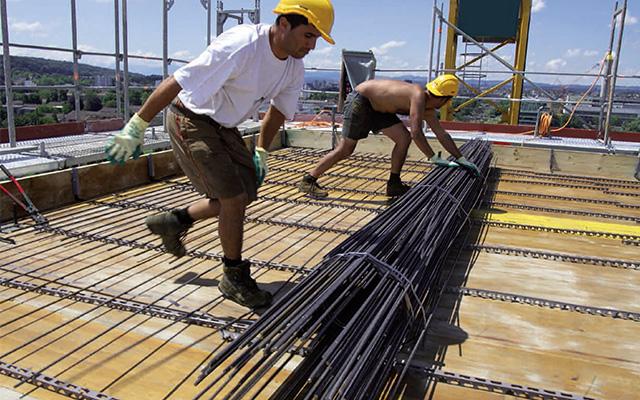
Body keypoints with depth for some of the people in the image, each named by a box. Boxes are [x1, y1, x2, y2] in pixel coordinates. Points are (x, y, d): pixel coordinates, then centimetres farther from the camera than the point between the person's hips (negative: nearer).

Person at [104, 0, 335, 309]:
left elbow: (278, 110, 13)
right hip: (191, 121, -8)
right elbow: (175, 83, -27)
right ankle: (234, 278, 8)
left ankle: (173, 221, 27)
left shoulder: (294, 69, -6)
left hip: (223, 127, 8)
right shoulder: (240, 46, -31)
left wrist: (261, 151, 10)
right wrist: (136, 127, -22)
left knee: (246, 193, 8)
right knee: (234, 197, -12)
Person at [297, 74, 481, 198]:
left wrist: (462, 159, 8)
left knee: (403, 138, 0)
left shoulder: (428, 107, 2)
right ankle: (308, 181, -1)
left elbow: (442, 134, 8)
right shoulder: (419, 96, -26)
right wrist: (434, 159, -28)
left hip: (377, 107, 9)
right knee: (345, 149, -9)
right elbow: (416, 133, -34)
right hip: (359, 100, -9)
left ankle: (394, 184, 9)